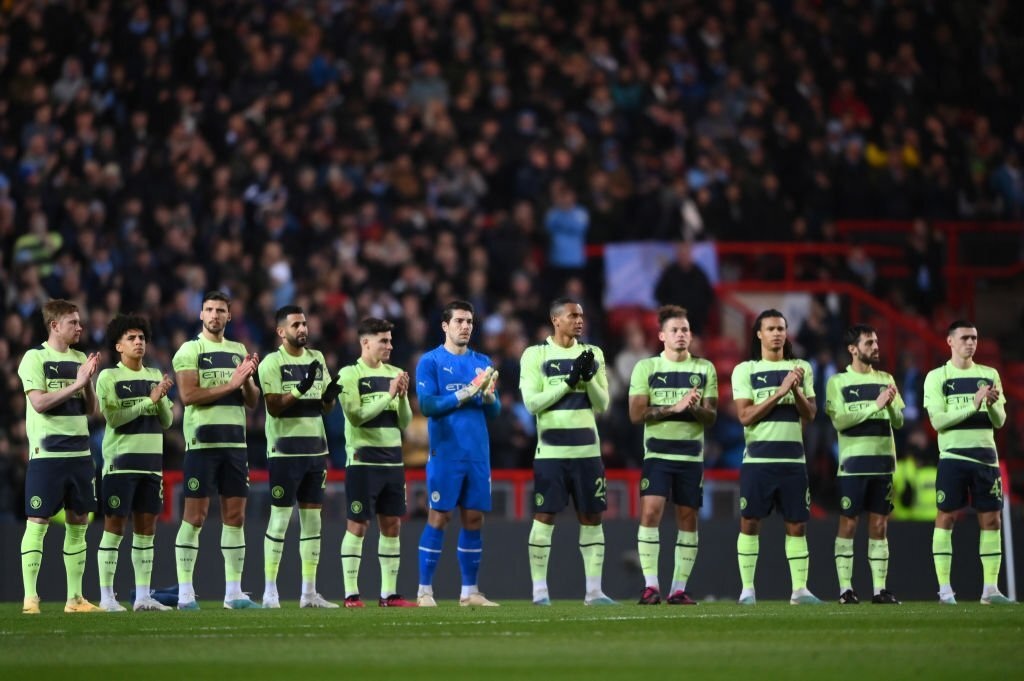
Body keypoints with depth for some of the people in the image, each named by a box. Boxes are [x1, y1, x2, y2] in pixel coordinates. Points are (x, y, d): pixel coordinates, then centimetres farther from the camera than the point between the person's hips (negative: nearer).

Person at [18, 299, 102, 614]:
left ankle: (75, 597, 13)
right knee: (38, 522, -5)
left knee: (78, 522, 7)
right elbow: (39, 402, -15)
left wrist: (89, 382, -4)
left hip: (80, 453, 6)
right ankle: (30, 597, -3)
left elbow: (91, 409, 13)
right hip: (46, 454, -6)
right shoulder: (35, 358, -5)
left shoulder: (81, 360, 13)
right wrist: (76, 384, -15)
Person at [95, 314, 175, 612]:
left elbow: (167, 421, 12)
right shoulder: (108, 377, -2)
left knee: (146, 528, 6)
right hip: (120, 461, -5)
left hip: (151, 461, 5)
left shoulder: (155, 376, 14)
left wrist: (162, 399, -7)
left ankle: (143, 596, 10)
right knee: (114, 524, -5)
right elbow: (113, 417, -14)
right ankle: (107, 596, -2)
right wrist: (149, 400, -16)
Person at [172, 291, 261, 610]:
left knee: (235, 516, 5)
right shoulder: (190, 350, -2)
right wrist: (231, 384, -16)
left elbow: (252, 402, 17)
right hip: (202, 440, -6)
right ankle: (185, 592, -3)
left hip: (235, 441, 6)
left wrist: (248, 379, -4)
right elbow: (188, 395, -15)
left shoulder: (239, 352, 16)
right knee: (195, 516, -6)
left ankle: (233, 590, 10)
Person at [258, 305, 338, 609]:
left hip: (315, 449, 6)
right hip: (285, 450, -6)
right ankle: (270, 592, 1)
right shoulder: (272, 363, -7)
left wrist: (330, 396, -3)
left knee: (313, 520, 7)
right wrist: (300, 389, -26)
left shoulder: (317, 359, 13)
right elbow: (274, 406, -14)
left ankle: (309, 592, 10)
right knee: (280, 518, -4)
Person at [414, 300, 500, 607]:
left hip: (478, 454, 5)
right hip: (445, 454, -5)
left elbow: (494, 412, 12)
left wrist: (489, 396, -9)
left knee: (474, 518, 5)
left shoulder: (482, 362, 14)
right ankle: (425, 590, -2)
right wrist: (465, 395, -17)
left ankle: (470, 591, 11)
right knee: (439, 517, -6)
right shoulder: (430, 361, -1)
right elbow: (427, 405, -11)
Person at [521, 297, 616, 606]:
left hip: (587, 450, 4)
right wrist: (569, 382, -15)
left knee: (592, 517, 4)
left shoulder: (592, 355, 10)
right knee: (544, 517, -3)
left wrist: (589, 378, -10)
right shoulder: (535, 355, -1)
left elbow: (602, 404, 8)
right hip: (550, 450, -4)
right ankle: (540, 590, 2)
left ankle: (593, 590, 7)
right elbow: (532, 402, -10)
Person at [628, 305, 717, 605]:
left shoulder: (704, 369, 9)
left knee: (688, 518, 2)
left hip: (692, 454, 2)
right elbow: (636, 413, -6)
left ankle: (679, 589, 8)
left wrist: (696, 409, -15)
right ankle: (650, 585, -13)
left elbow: (711, 417, 7)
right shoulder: (646, 368, 3)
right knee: (650, 511, -16)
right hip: (657, 453, -2)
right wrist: (675, 407, -15)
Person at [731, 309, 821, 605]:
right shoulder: (745, 370, 2)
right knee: (750, 522, -1)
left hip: (793, 458, 2)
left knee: (797, 525, 1)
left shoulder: (800, 369, 11)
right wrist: (780, 392, -14)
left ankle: (799, 589, 4)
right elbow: (745, 415, -8)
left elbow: (810, 414, 8)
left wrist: (797, 391, -10)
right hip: (758, 458, -2)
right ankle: (747, 588, 4)